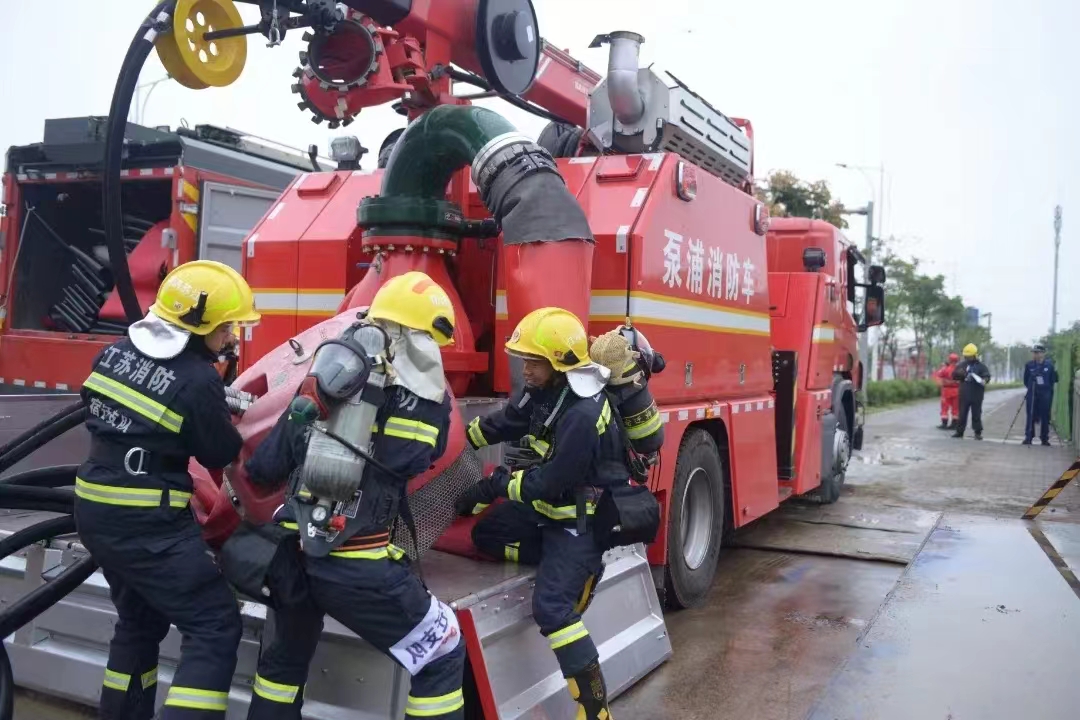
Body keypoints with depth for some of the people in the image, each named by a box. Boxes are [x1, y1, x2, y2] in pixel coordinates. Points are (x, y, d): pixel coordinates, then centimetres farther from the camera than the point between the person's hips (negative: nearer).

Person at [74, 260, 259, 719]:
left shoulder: (117, 351, 4)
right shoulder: (197, 379, -18)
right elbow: (222, 454, -8)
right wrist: (224, 414, 10)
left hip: (94, 513, 9)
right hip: (148, 525, -9)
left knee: (139, 621, 26)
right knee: (215, 627, -3)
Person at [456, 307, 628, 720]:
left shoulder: (583, 416, -31)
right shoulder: (544, 390, -2)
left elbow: (547, 482, -27)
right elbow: (503, 424, 11)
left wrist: (491, 488, -18)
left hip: (582, 517, -10)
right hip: (550, 505, 10)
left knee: (553, 608, -16)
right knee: (487, 535, 13)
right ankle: (565, 563, 10)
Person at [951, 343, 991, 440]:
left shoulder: (981, 365, -2)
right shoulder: (962, 364, 9)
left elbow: (987, 376, -11)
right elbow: (954, 375, 11)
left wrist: (984, 380, -34)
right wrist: (958, 373, -12)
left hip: (976, 395, -3)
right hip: (964, 394, 3)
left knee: (976, 414, 1)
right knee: (962, 413, 8)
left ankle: (978, 432, 9)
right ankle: (959, 431, 15)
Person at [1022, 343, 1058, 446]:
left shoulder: (1049, 365, -4)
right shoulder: (1029, 365, -1)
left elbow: (1054, 379, 5)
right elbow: (1026, 379, 11)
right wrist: (1031, 387, 6)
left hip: (1046, 395, 0)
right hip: (1032, 394, 0)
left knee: (1045, 417, 4)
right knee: (1031, 416, 0)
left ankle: (1045, 439, 12)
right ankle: (1028, 437, 4)